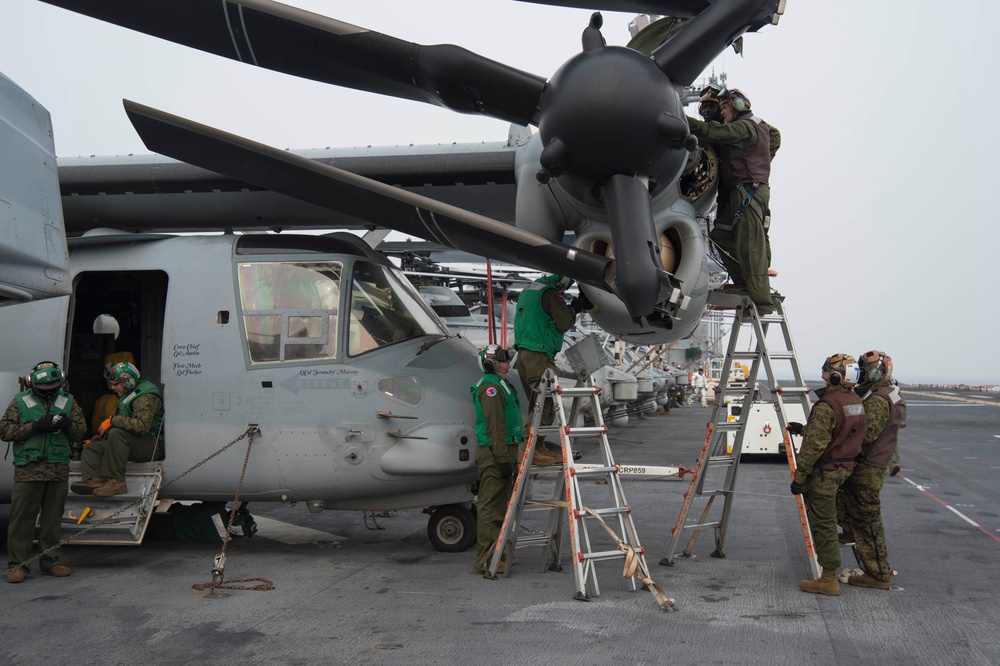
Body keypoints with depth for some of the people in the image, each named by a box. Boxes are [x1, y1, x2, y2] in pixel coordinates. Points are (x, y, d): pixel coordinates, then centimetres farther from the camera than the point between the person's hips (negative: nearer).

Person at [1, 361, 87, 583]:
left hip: (58, 471, 3)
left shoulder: (67, 402, 11)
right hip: (28, 470, -2)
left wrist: (68, 425, -12)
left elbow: (81, 431, 11)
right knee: (22, 517, -2)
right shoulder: (20, 402, 4)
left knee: (53, 518, 9)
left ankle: (51, 561, 18)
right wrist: (35, 426, -13)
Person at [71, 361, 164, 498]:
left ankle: (117, 481, -35)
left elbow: (141, 426, -29)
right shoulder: (126, 396, 19)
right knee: (91, 448, 5)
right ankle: (95, 479, -24)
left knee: (117, 433, -35)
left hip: (152, 446, -11)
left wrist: (112, 420, -21)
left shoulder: (147, 397, -15)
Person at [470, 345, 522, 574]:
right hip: (495, 454, -11)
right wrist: (503, 459, -23)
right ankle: (486, 560, -8)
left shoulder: (500, 384, 21)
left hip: (503, 452, 11)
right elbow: (495, 426, -20)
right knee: (490, 506, -9)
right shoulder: (490, 386, -14)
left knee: (500, 504, 15)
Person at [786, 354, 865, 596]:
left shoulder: (826, 406, -21)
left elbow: (815, 446, -23)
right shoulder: (857, 403, 7)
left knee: (824, 524, -1)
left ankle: (829, 579, 5)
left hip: (824, 473, -9)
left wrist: (799, 477, -16)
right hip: (845, 468, 9)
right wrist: (804, 429, 28)